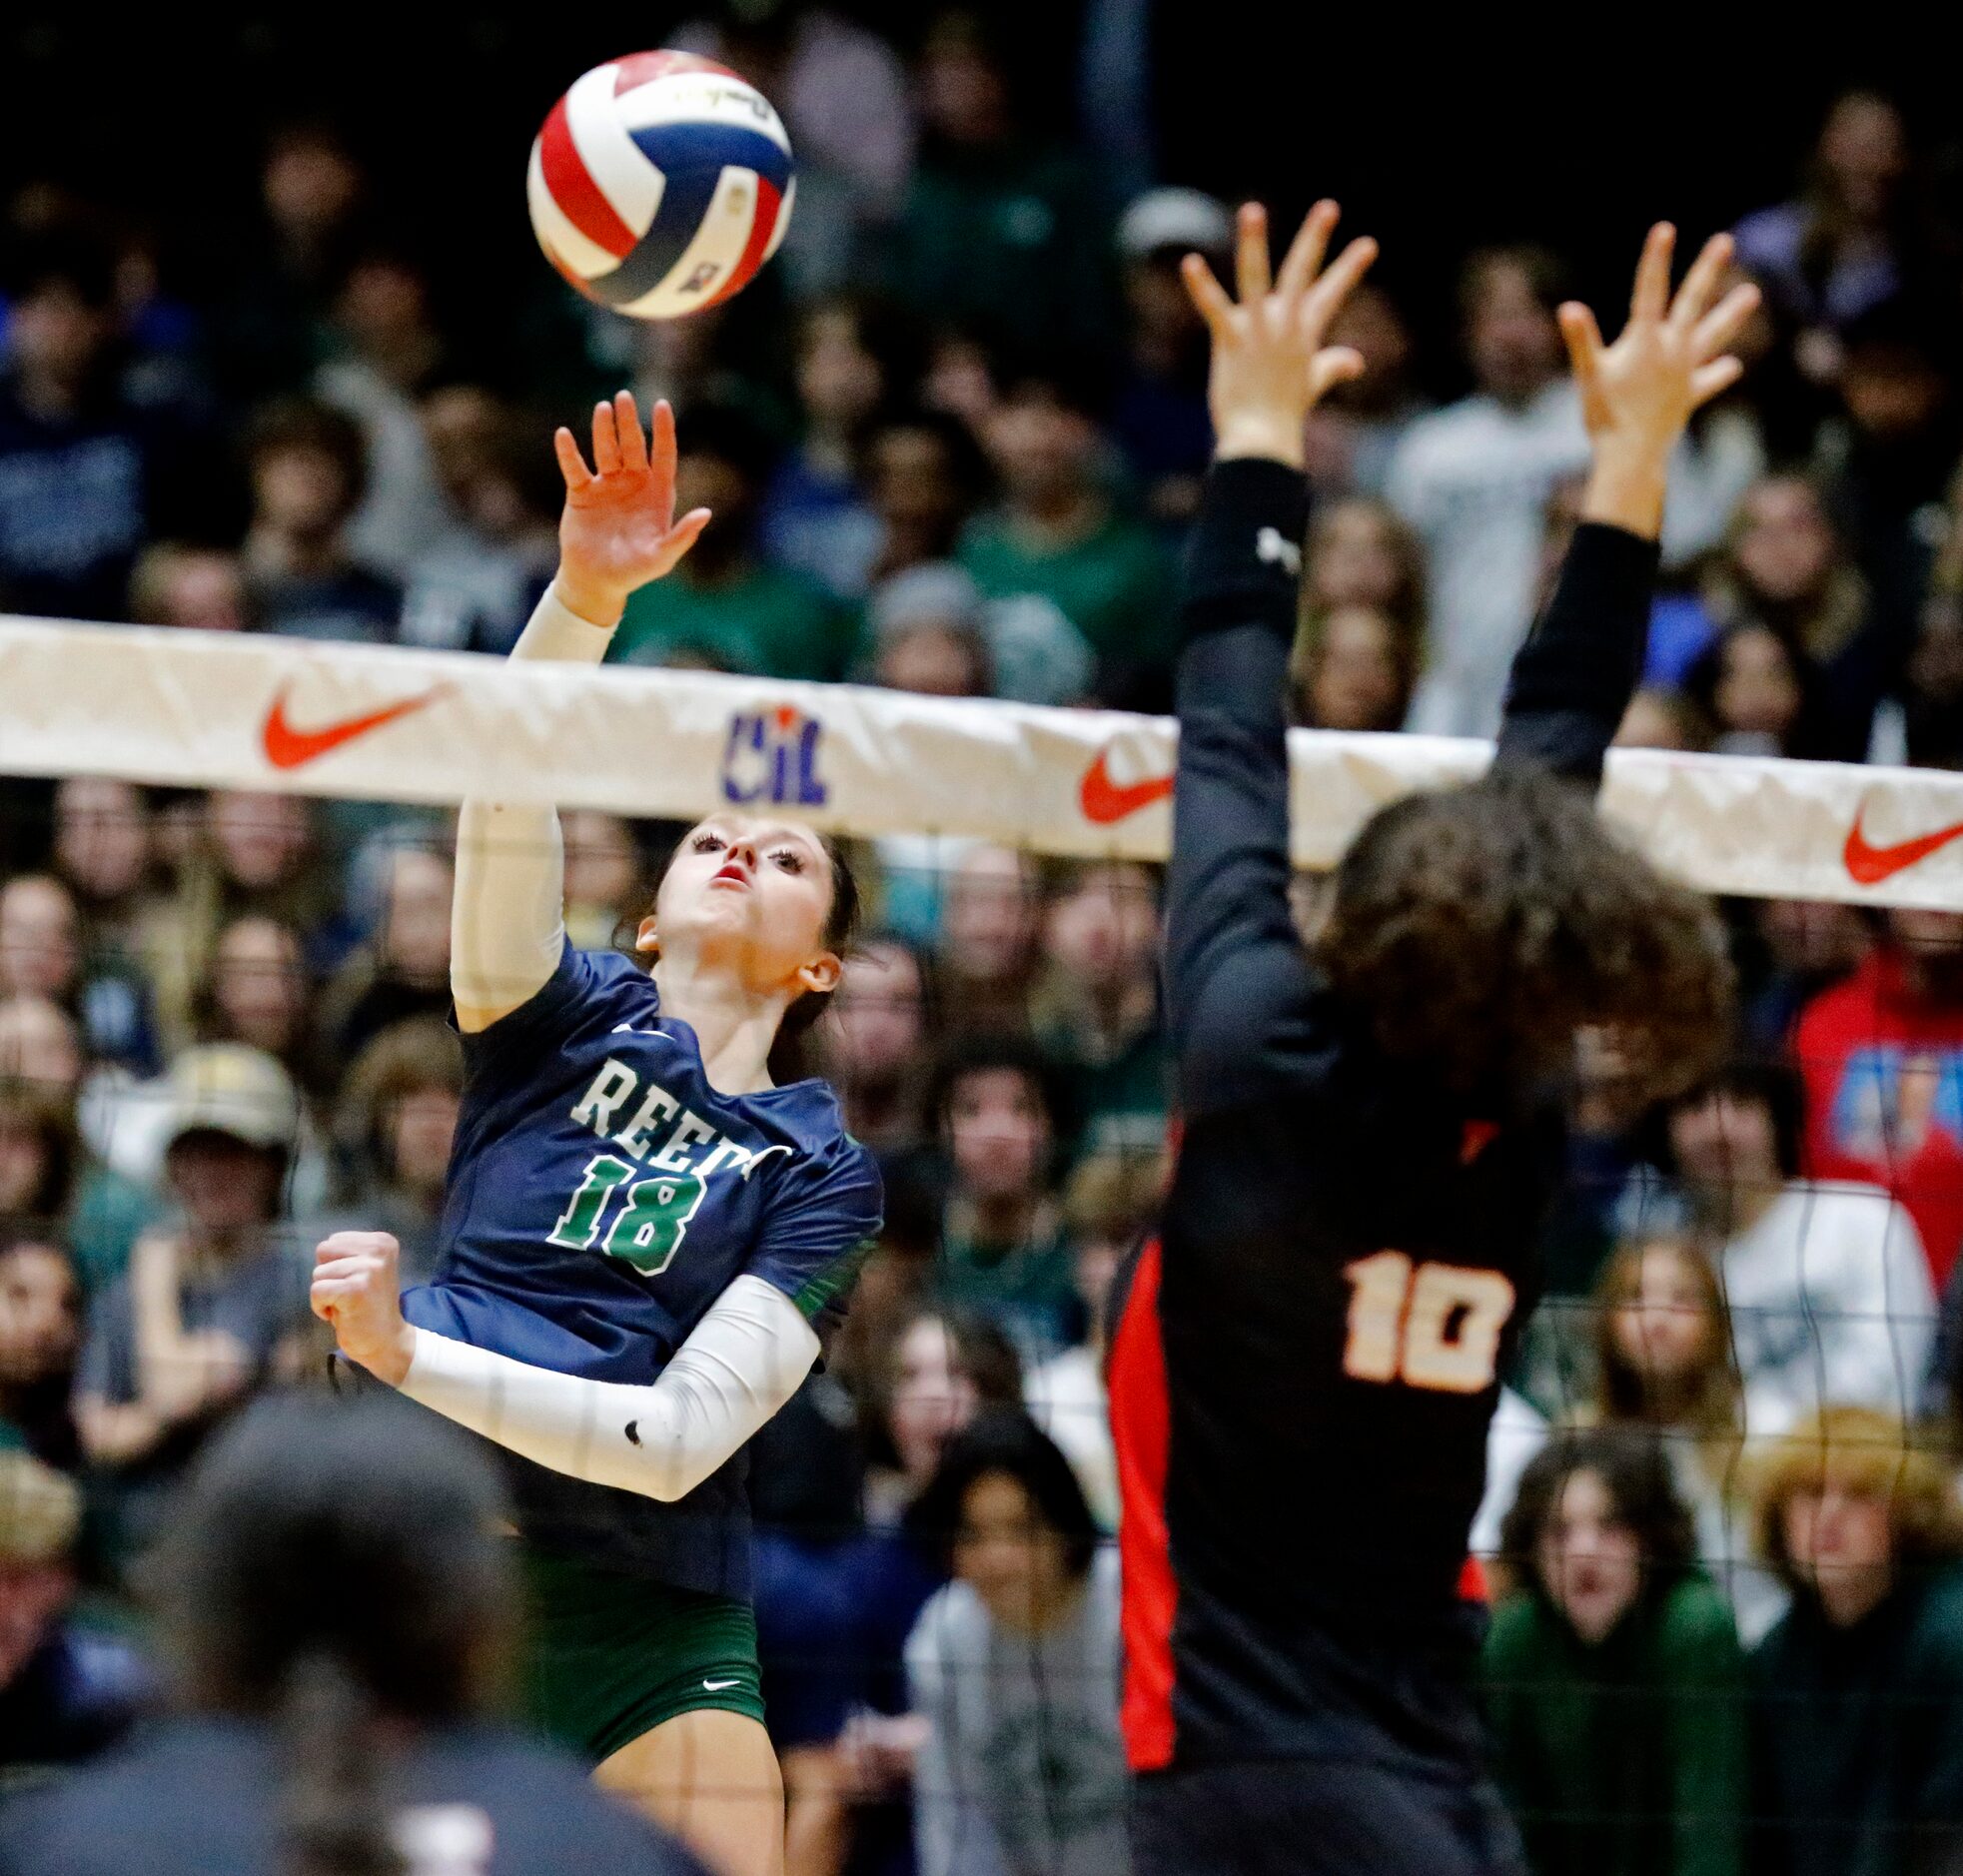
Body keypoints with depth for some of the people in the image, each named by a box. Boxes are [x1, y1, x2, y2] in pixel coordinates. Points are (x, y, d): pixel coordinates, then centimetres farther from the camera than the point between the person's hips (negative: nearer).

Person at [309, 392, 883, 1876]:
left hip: (652, 1636, 0)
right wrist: (587, 595, -27)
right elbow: (504, 803, -11)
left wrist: (404, 1355, -16)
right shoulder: (565, 1015, 9)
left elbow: (682, 1438, -8)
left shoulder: (822, 1170, 5)